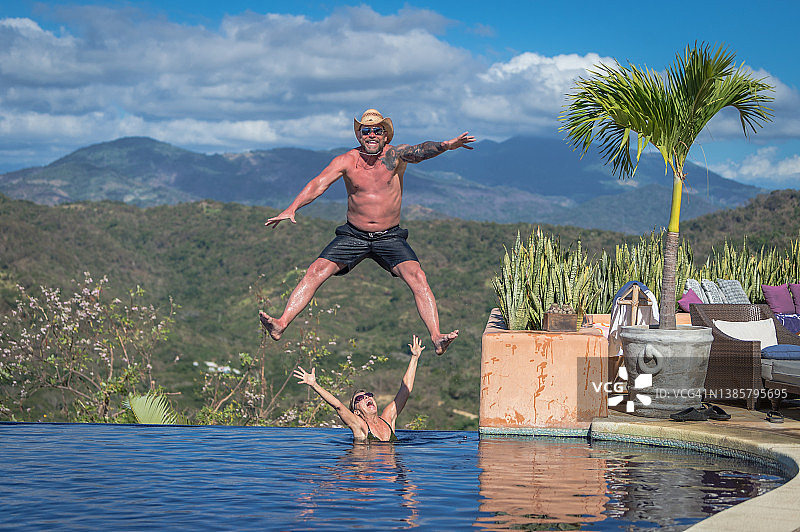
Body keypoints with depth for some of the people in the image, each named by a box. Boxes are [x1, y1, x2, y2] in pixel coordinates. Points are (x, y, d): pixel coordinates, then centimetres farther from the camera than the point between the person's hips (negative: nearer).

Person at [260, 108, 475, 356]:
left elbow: (419, 151, -28)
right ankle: (281, 324, -15)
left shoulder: (395, 155, -8)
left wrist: (446, 145, -50)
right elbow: (319, 184, -16)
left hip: (390, 237, -1)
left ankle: (436, 338, -25)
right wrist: (291, 209, -32)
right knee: (315, 272, -14)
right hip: (353, 235, 1)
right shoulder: (346, 161, -5)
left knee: (417, 277, -22)